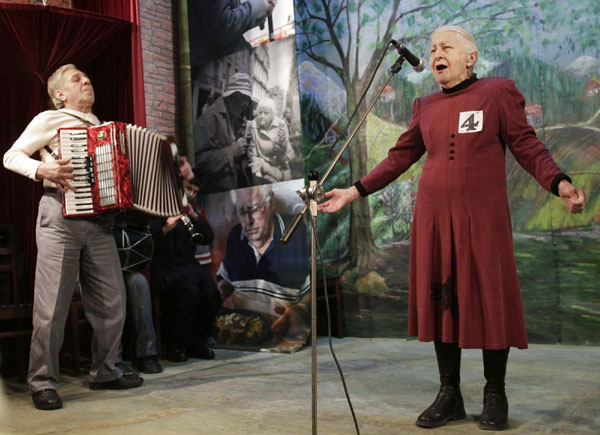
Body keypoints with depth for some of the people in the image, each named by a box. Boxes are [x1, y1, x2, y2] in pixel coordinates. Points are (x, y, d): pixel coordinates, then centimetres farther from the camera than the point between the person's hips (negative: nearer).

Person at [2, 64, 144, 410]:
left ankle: (104, 372, 20)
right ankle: (43, 383, 5)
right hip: (61, 215, -5)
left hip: (100, 221, 5)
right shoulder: (49, 120, 6)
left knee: (112, 301, 5)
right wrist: (41, 169, -15)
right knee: (53, 304, -5)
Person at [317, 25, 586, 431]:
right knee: (441, 301, 6)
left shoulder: (498, 92, 2)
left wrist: (560, 183, -18)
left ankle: (495, 395, 16)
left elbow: (527, 146, -2)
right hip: (433, 216, 4)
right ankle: (449, 395, 17)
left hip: (483, 218, -4)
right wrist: (354, 192, 10)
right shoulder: (426, 106, 14)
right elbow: (400, 156, 15)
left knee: (490, 301, 0)